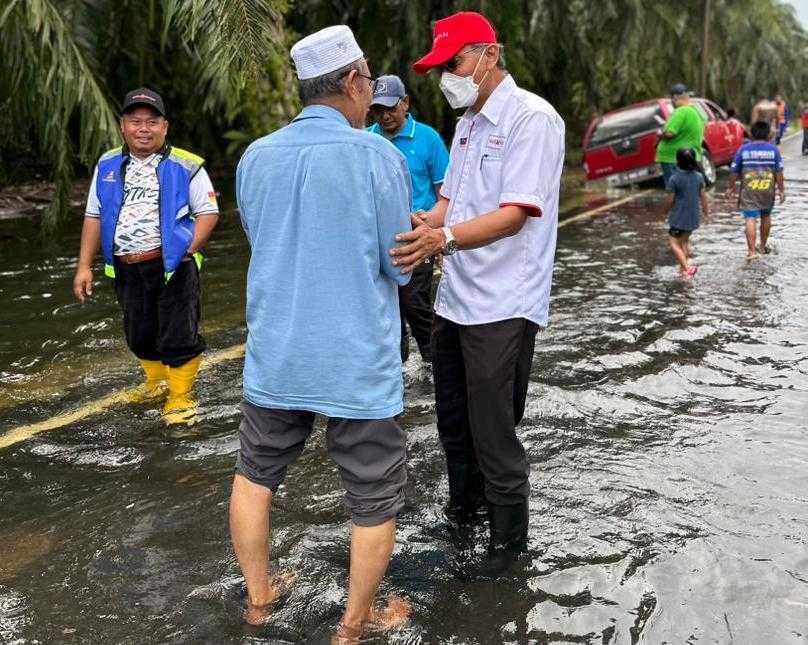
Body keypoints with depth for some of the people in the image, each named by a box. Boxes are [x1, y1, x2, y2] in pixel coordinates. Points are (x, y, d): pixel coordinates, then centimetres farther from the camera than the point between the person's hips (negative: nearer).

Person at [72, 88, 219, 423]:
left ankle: (180, 398, 15)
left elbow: (208, 212, -3)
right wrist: (84, 266, 8)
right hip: (126, 269, 5)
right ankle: (156, 380, 41)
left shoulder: (185, 166, -5)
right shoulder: (108, 165, 9)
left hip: (171, 266, -5)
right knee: (139, 334, 17)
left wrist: (187, 251, -16)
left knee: (178, 335, -1)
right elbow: (94, 216, 13)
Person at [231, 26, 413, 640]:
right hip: (358, 364, -4)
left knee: (255, 475, 24)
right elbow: (400, 268, -6)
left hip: (275, 357, 5)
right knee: (375, 500, 12)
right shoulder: (377, 155, -12)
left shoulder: (255, 157, 1)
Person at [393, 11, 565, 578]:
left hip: (502, 307, -9)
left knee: (493, 431, 1)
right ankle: (465, 507, 41)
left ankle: (509, 536, 21)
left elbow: (515, 213, -23)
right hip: (455, 298, 9)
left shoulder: (533, 118, -14)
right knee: (454, 419, 20)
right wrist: (413, 232, -2)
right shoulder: (468, 123, 15)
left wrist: (444, 239, -37)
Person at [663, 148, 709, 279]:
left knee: (673, 242, 0)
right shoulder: (699, 176, -1)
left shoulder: (674, 178, -15)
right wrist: (706, 209, 24)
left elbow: (671, 199, -10)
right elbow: (703, 196, 7)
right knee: (684, 241, 22)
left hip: (679, 216, -6)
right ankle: (683, 267, 25)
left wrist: (667, 209, 10)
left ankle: (686, 268, -16)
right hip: (693, 216, 6)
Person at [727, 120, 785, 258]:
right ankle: (763, 245, 34)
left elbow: (734, 171, 0)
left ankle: (752, 251, -15)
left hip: (749, 190, -2)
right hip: (768, 190, 2)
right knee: (766, 216, 20)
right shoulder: (773, 149, 0)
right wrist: (781, 189, 5)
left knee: (750, 218, -6)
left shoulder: (743, 149, -1)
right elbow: (779, 172, -2)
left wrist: (731, 187, 13)